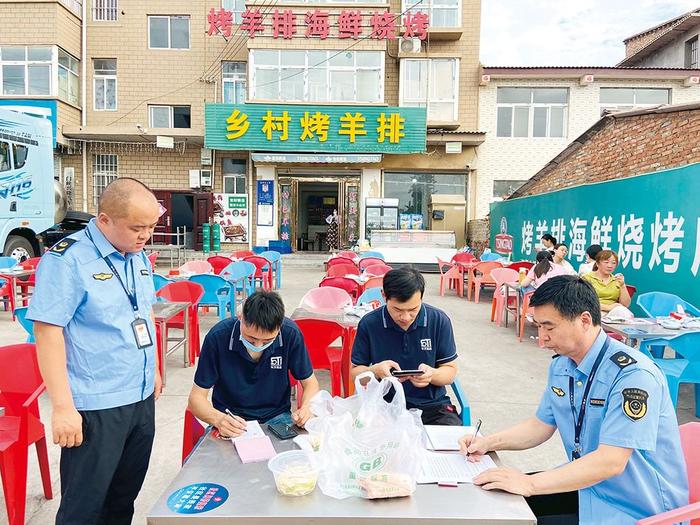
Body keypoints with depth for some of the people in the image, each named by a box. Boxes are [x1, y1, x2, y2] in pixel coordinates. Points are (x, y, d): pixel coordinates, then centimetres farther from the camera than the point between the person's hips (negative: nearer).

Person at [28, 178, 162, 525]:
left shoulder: (138, 256, 6)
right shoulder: (67, 259, -16)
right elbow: (47, 331, -18)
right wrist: (63, 407, -20)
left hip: (142, 398, 7)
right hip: (94, 408, -7)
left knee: (125, 497, 20)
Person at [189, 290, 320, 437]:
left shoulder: (290, 334, -15)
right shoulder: (218, 337, -17)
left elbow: (310, 382, 0)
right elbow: (197, 397, -9)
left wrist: (306, 409, -21)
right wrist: (218, 419, -30)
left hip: (276, 417, 1)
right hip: (232, 419, 0)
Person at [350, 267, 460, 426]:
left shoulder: (439, 320, -4)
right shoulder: (369, 324, -6)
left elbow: (450, 371, 3)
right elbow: (355, 372, 4)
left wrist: (432, 374, -20)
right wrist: (376, 371, -19)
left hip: (432, 405, 1)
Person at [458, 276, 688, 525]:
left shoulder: (633, 374, -26)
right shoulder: (561, 365, 1)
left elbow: (610, 462, -30)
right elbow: (542, 425, 11)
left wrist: (530, 484, -31)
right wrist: (489, 443, -4)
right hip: (585, 481, 7)